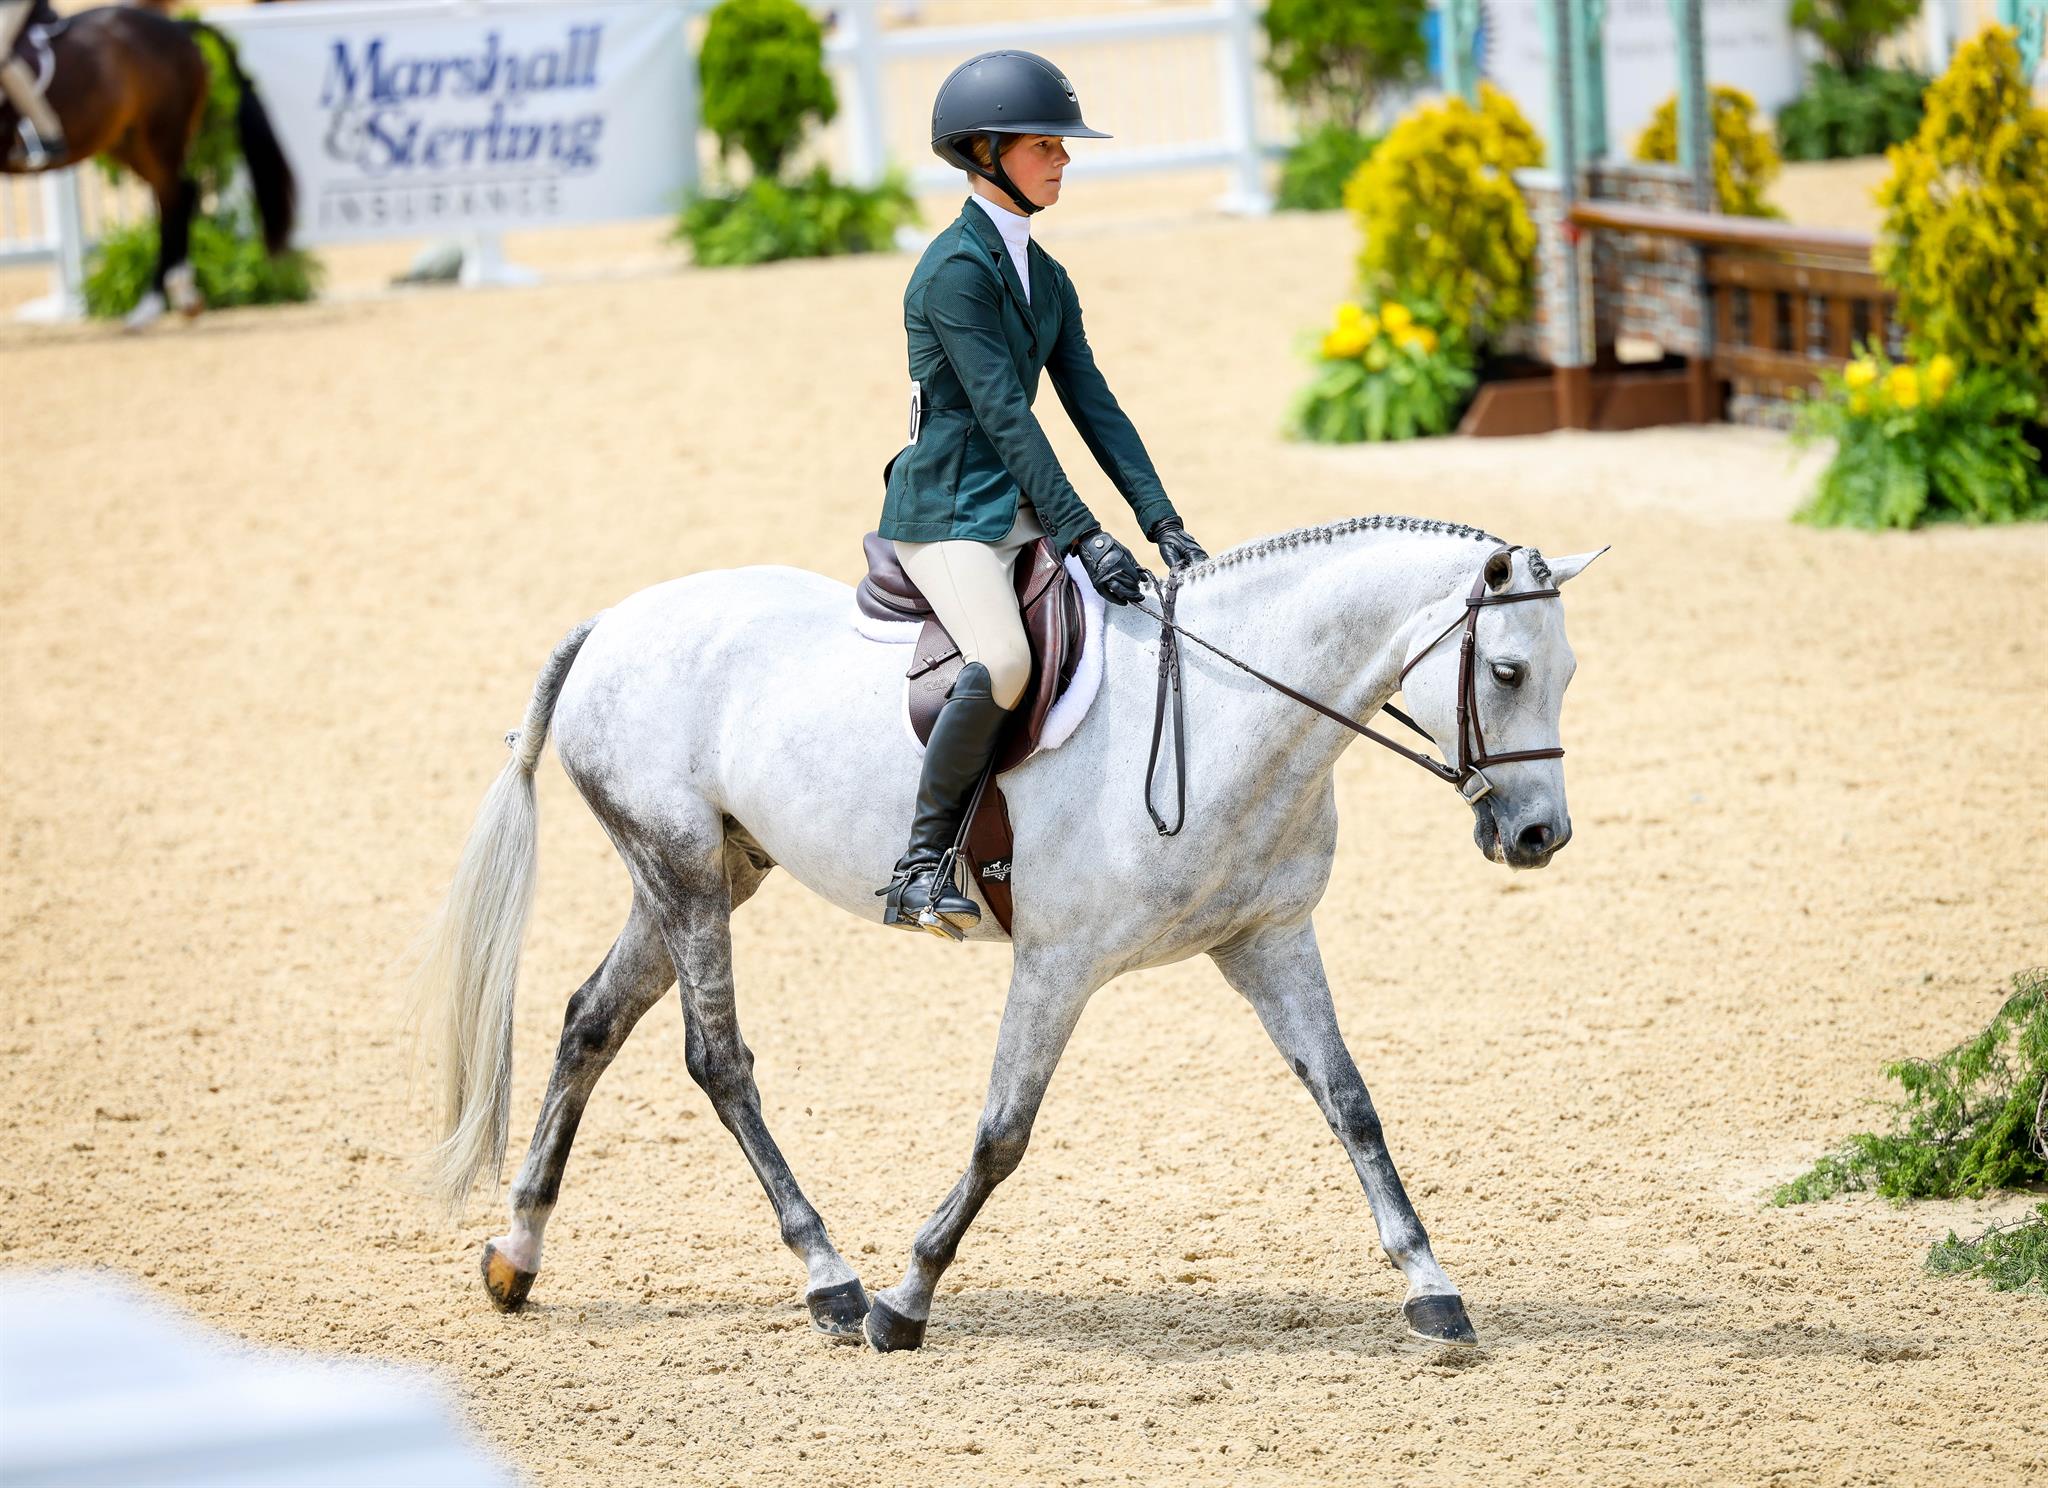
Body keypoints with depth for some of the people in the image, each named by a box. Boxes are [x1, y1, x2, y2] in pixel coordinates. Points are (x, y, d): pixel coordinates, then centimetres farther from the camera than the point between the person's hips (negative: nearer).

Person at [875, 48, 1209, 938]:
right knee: (1003, 662, -33)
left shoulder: (1044, 277, 15)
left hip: (1018, 512, 10)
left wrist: (1162, 523, 1)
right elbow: (1003, 414, -19)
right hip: (946, 509, -9)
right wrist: (1083, 536, -23)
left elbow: (1093, 406, 12)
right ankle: (921, 864, -22)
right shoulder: (957, 270, -13)